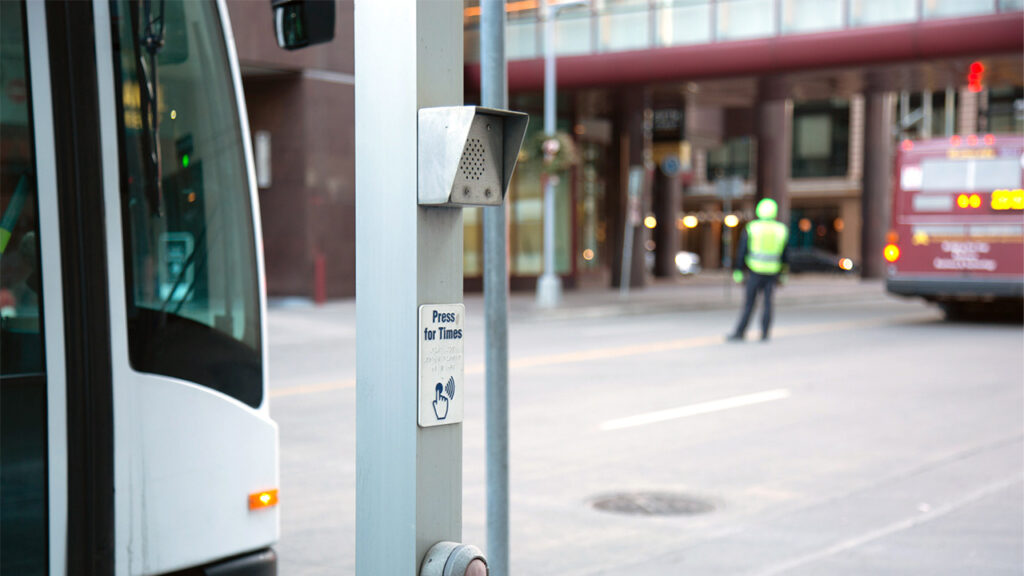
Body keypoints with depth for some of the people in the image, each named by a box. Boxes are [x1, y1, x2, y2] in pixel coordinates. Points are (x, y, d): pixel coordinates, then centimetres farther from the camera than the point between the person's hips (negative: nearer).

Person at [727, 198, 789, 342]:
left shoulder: (751, 228, -2)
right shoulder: (782, 230, 5)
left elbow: (742, 251, -2)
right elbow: (785, 255, 9)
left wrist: (738, 271, 3)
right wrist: (783, 275, 15)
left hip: (755, 270, -2)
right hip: (773, 271, 2)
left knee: (749, 303, 1)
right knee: (768, 302, 7)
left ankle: (740, 332, 2)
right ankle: (765, 333, 6)